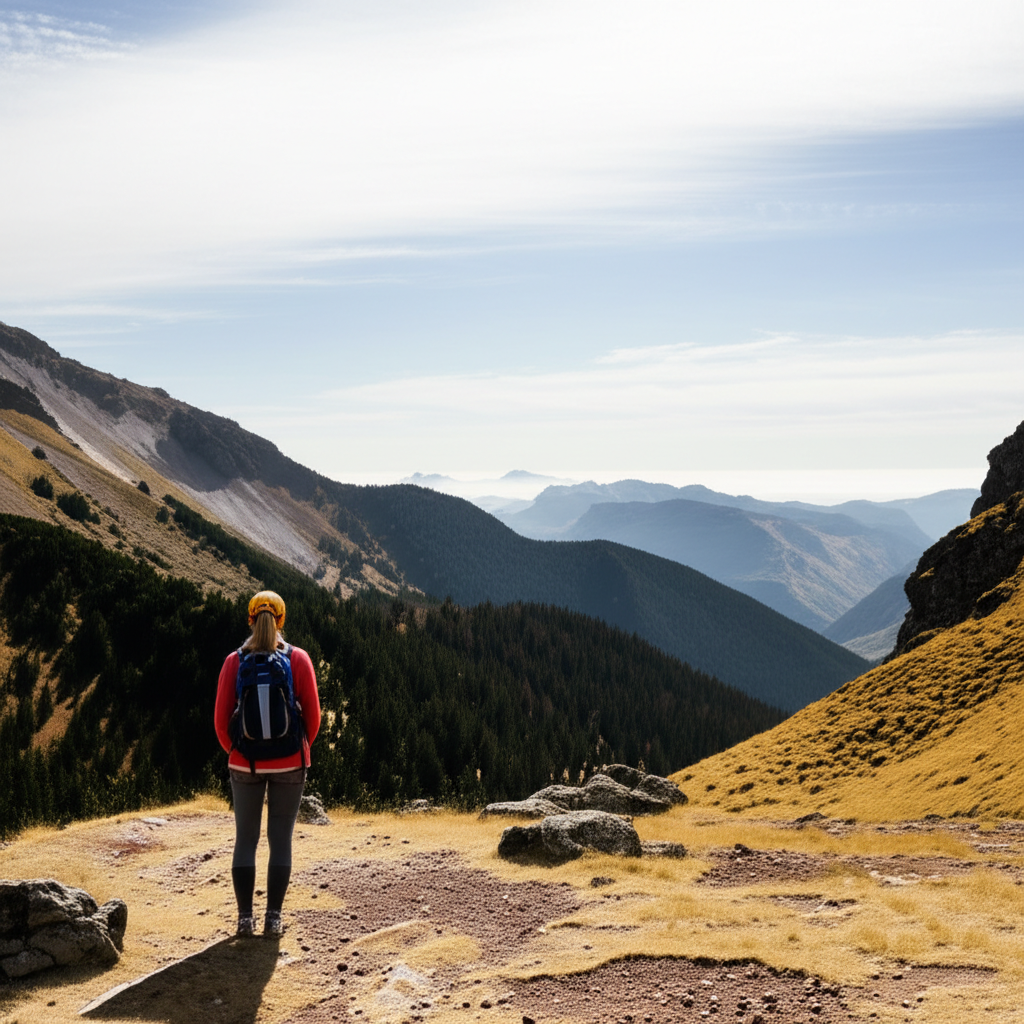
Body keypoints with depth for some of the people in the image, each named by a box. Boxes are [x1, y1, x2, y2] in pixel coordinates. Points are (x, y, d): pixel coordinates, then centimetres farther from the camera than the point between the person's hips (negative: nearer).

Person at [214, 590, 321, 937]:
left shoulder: (234, 662, -4)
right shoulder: (298, 659, -5)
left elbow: (221, 717, -2)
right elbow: (312, 714, -3)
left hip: (245, 764, 1)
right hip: (289, 765, 0)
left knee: (245, 839, 10)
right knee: (281, 840, 6)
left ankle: (245, 918, 11)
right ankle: (273, 918, 6)